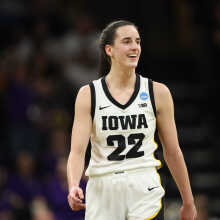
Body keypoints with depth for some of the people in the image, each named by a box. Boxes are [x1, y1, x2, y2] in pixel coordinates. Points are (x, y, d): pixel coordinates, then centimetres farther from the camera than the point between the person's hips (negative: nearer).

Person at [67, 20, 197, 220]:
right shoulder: (88, 95, 0)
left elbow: (172, 152, 8)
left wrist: (188, 203, 11)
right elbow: (77, 151, -8)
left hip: (145, 190, -1)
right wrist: (73, 187, -27)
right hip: (102, 193, 1)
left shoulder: (158, 93, 2)